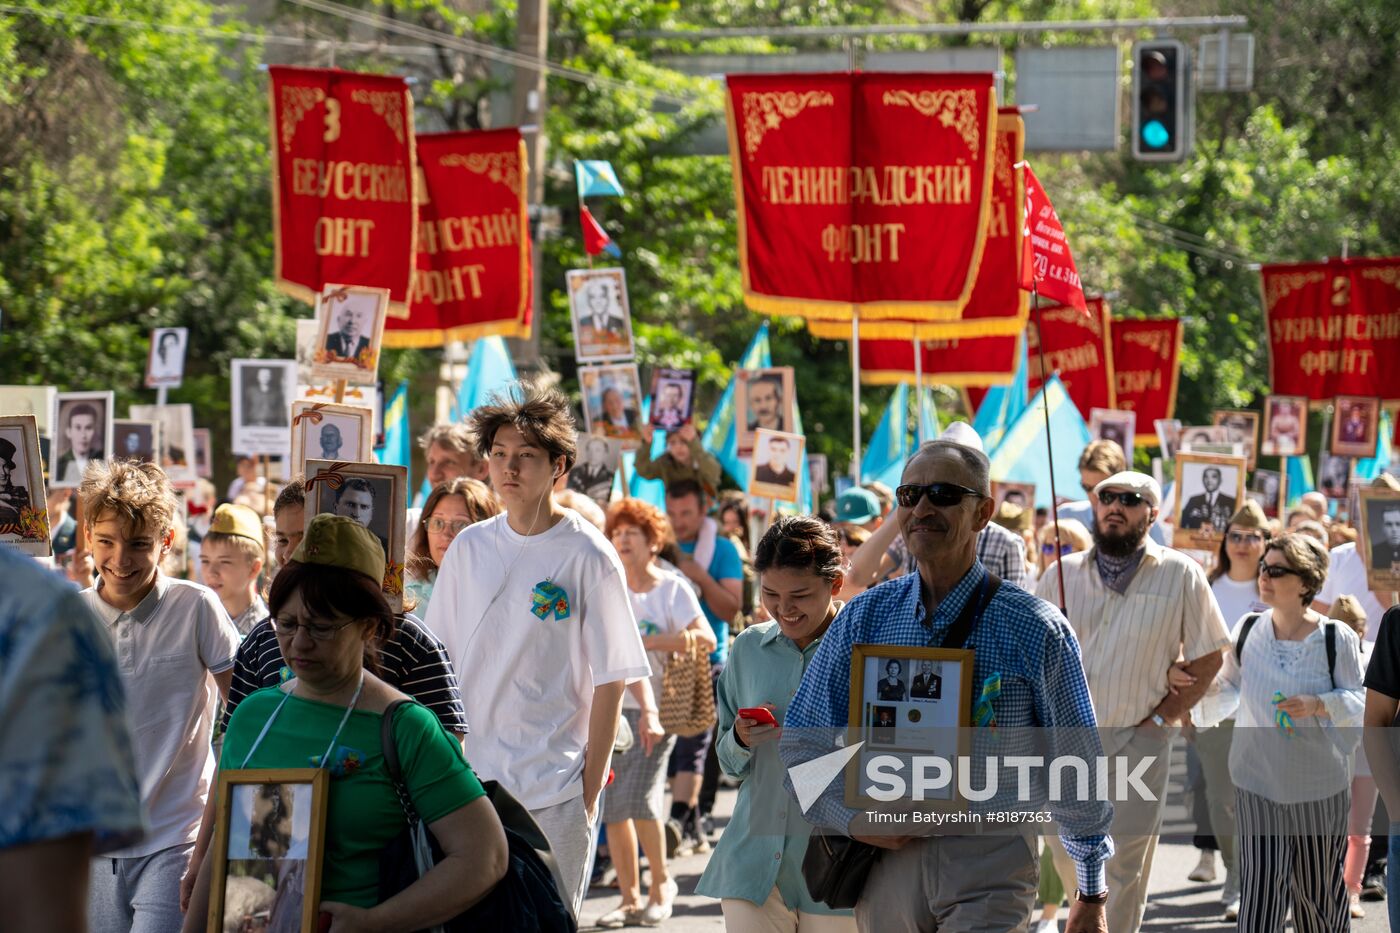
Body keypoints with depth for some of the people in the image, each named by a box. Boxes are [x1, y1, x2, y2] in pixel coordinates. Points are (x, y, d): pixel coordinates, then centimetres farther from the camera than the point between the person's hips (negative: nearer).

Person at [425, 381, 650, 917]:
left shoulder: (588, 558, -5)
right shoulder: (468, 549, 7)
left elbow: (610, 681, -5)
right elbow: (440, 663, 13)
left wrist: (592, 787, -7)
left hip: (555, 789, -3)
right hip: (470, 778, 4)